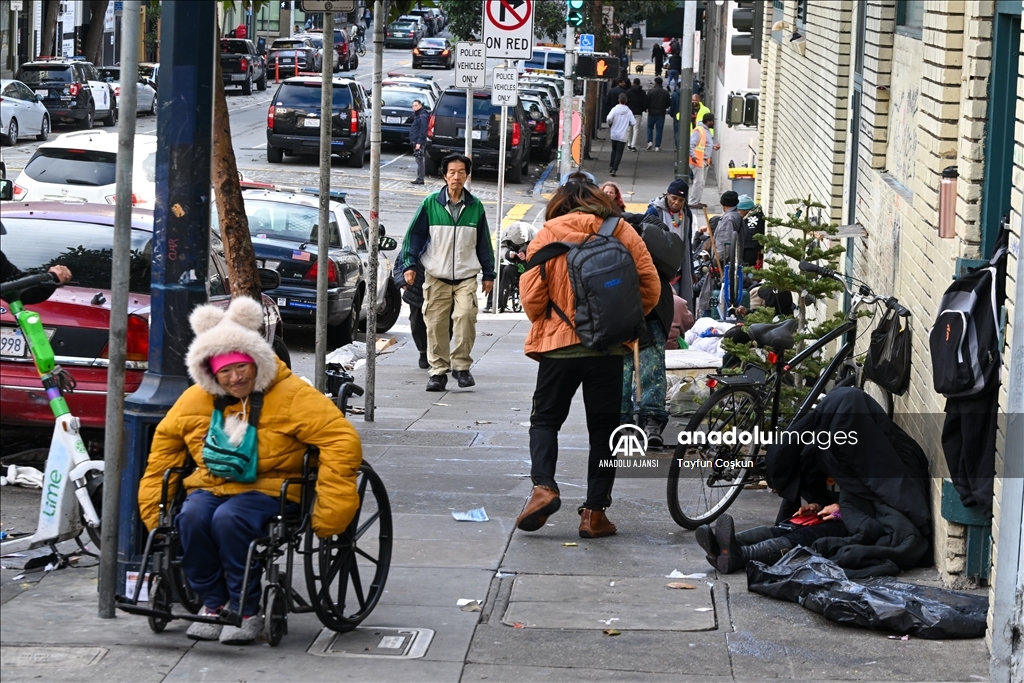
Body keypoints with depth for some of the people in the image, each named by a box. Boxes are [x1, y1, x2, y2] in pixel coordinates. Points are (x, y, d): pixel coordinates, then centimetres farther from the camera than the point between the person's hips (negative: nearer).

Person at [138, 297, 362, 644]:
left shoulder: (292, 395, -9)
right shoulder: (196, 399, 6)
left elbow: (342, 440, -15)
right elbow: (166, 438, 21)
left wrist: (329, 511, -21)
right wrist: (155, 505, 15)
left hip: (269, 488, -4)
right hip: (211, 485, 4)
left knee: (230, 520, -34)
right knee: (192, 518, -29)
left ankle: (247, 610, -18)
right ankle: (213, 604, -11)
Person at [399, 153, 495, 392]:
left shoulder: (475, 206, 7)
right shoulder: (431, 204, 2)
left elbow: (484, 241, 14)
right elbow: (414, 235, 5)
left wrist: (488, 273, 14)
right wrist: (409, 264, -4)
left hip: (466, 277, 0)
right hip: (436, 276, 0)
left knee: (466, 316, -19)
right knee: (435, 325, 0)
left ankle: (461, 365, -6)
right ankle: (438, 370, 11)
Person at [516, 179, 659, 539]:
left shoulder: (548, 235, -1)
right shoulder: (624, 233, 3)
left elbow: (531, 295, -4)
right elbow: (650, 288, 1)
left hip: (559, 343, -1)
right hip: (610, 347, 1)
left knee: (546, 418, 12)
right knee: (603, 428, 9)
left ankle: (543, 486, -11)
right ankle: (594, 511, 6)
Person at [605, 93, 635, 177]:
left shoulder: (615, 109, -8)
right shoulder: (629, 112, -5)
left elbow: (609, 119, -20)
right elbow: (633, 122, -7)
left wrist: (610, 124, 1)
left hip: (614, 134, 1)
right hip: (623, 136, -1)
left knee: (614, 150, 22)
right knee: (619, 152, 3)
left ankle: (611, 166, 19)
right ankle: (614, 169, -4)